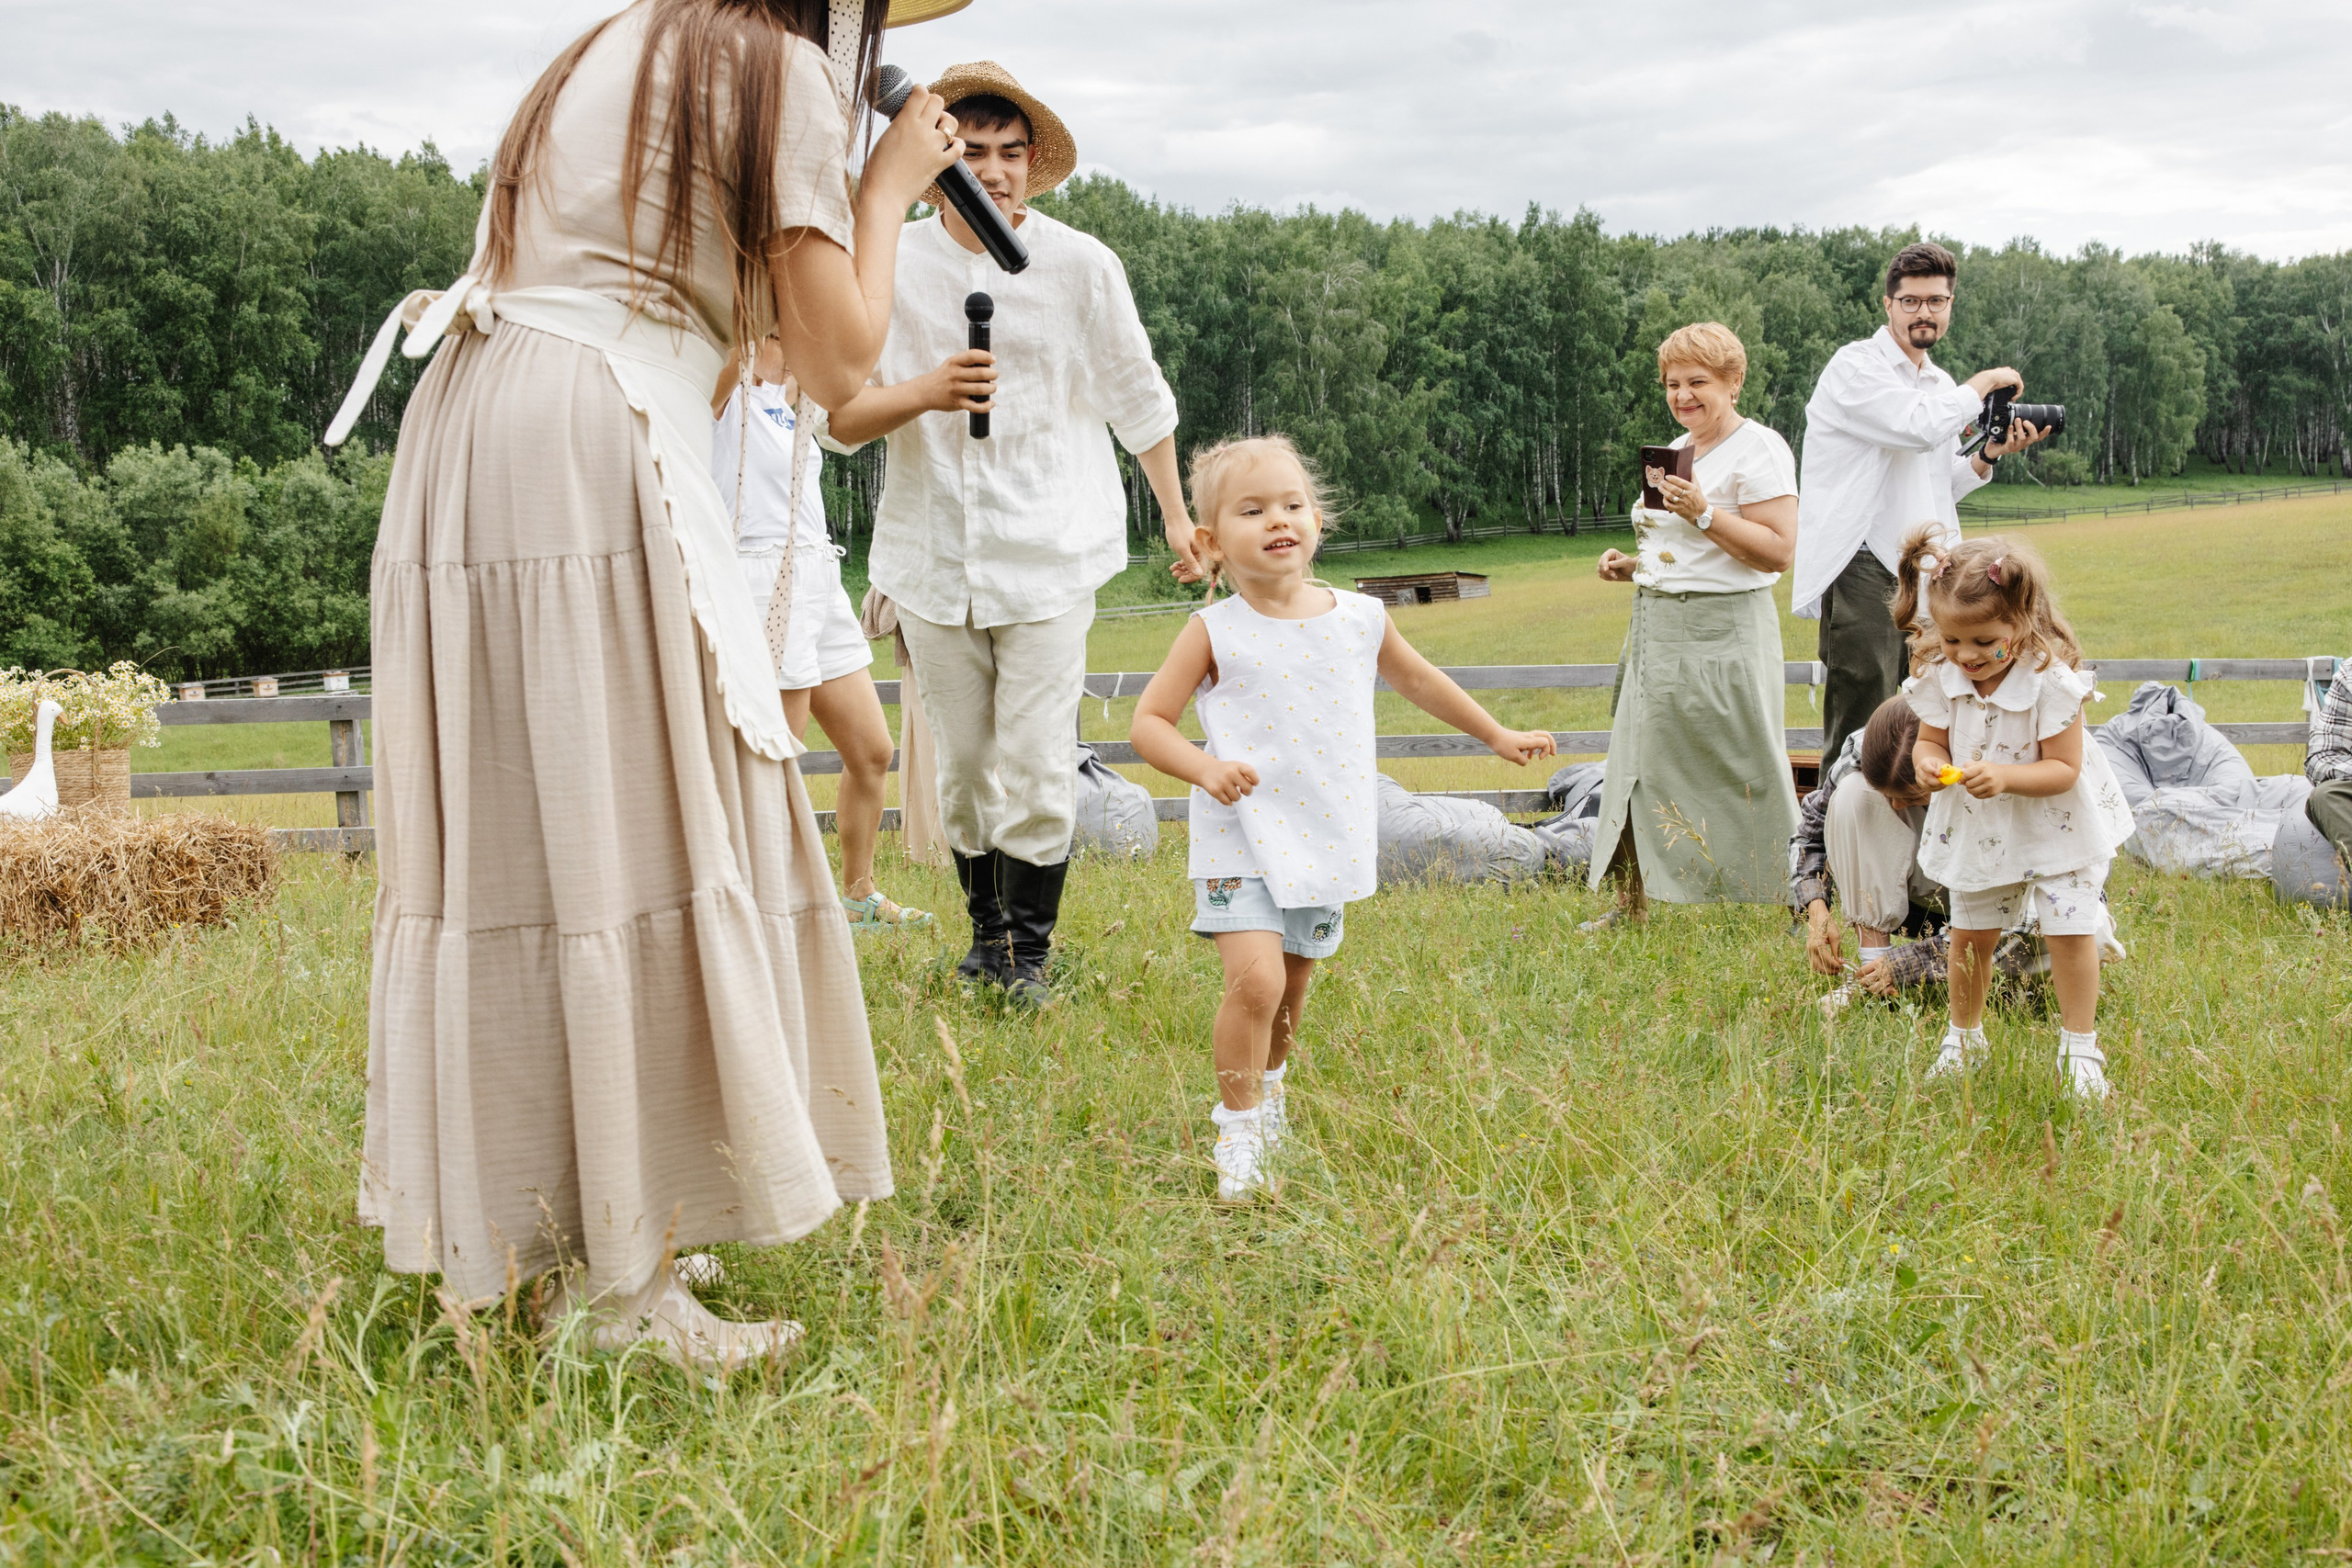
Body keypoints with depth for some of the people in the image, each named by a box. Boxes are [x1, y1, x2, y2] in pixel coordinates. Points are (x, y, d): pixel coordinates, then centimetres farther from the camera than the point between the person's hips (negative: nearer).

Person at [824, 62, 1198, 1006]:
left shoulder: (1080, 267, -3)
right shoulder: (893, 265, -1)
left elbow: (1138, 399, 10)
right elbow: (842, 419, -3)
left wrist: (1176, 516, 17)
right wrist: (925, 391, -22)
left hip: (1049, 557, -2)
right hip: (934, 558, 2)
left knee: (1037, 769, -6)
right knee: (963, 765, 10)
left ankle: (1031, 951, 10)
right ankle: (985, 931, 29)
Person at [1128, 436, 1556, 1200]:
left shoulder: (1360, 620, 2)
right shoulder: (1216, 632, -9)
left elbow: (1418, 680, 21)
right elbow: (1149, 721, -5)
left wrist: (1498, 735, 30)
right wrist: (1204, 766, -24)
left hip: (1327, 843, 4)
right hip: (1244, 842, -4)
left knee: (1293, 987, 16)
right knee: (1255, 979, -19)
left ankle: (1268, 1088, 44)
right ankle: (1237, 1136, -3)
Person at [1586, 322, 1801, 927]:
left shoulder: (1758, 449, -10)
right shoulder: (1678, 450, 17)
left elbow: (1775, 551, -19)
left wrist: (1703, 513, -25)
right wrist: (1634, 564, 10)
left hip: (1721, 633, -8)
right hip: (1657, 628, 8)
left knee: (1738, 774, -4)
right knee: (1646, 759, 8)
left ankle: (1793, 900, 8)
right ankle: (1633, 902, 15)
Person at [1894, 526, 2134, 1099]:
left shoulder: (2050, 680, -26)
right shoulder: (1940, 675, -14)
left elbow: (2064, 769, -23)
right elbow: (1930, 738, 0)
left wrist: (2005, 776, -39)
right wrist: (1929, 763, -24)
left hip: (2055, 827, -4)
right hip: (1977, 830, 4)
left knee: (2070, 930, -5)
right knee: (1969, 933, 13)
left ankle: (2080, 1047, 11)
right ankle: (1963, 1036, 34)